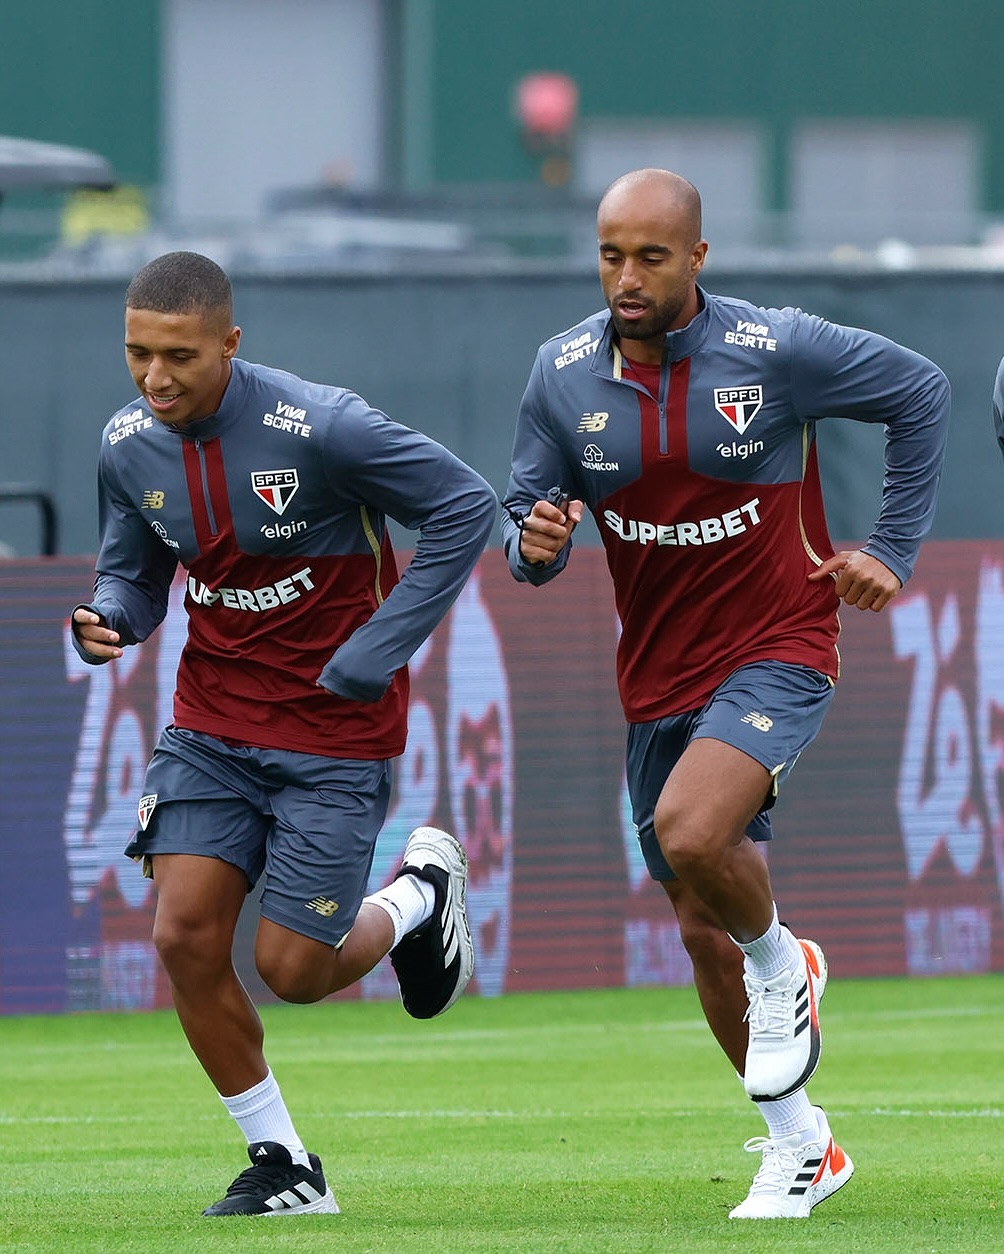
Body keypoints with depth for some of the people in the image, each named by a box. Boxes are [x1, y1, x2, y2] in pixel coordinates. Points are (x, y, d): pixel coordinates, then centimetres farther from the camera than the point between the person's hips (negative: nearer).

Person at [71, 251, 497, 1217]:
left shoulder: (317, 428, -22)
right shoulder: (129, 446, -4)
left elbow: (465, 506, -16)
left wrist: (374, 654, -16)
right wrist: (106, 622, -13)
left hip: (334, 733, -5)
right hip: (212, 722, 5)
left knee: (290, 968, -5)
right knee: (184, 935, -9)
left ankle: (419, 894, 29)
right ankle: (281, 1163, 7)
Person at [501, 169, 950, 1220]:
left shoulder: (779, 351, -14)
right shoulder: (563, 373, -4)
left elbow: (919, 393, 2)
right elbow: (525, 513, 4)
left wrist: (892, 551, 1)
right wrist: (533, 541, -20)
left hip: (774, 650, -5)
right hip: (657, 678, 5)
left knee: (691, 833, -31)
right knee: (703, 931, 9)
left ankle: (782, 963, 1)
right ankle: (798, 1147, 25)